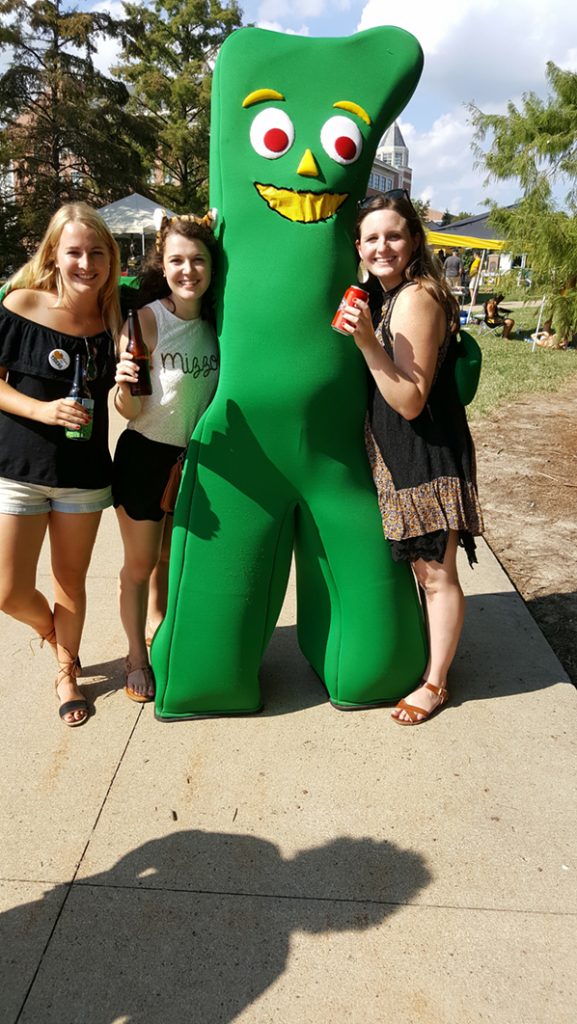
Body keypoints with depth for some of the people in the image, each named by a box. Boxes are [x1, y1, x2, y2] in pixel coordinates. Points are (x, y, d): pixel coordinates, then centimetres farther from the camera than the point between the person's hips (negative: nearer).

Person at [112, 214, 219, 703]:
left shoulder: (214, 323, -3)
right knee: (140, 564, 9)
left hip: (195, 459, 5)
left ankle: (158, 631, 44)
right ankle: (137, 655, 29)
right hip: (145, 456, -4)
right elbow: (131, 411, -17)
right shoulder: (145, 321, -17)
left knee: (172, 559, 20)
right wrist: (124, 385, -37)